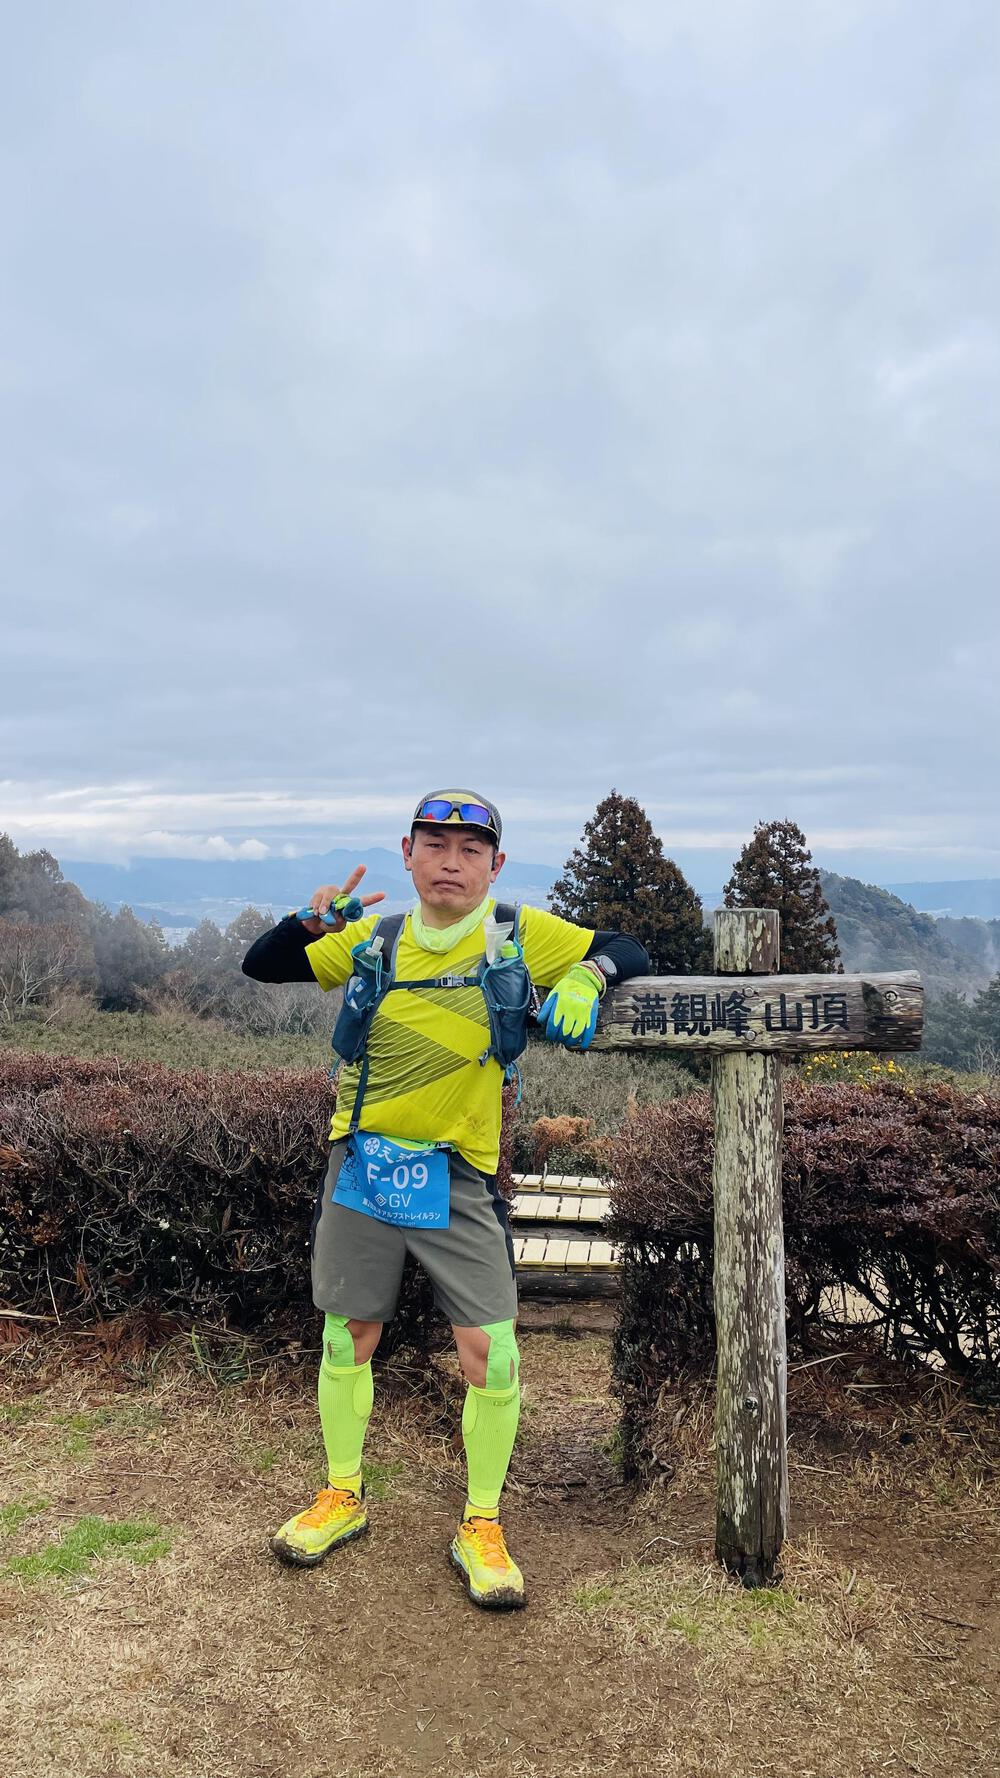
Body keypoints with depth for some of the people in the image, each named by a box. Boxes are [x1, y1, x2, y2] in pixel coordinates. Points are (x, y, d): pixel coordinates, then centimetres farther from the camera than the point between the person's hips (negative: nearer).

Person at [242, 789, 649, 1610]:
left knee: (491, 1354, -4)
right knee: (347, 1338, 14)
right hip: (363, 1165, 2)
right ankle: (343, 1497, 38)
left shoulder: (522, 935, -3)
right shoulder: (373, 938, 3)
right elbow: (261, 966, 7)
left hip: (457, 1179, -2)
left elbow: (629, 952, 5)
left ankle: (481, 1528, 20)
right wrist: (311, 921, -13)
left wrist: (588, 975, -18)